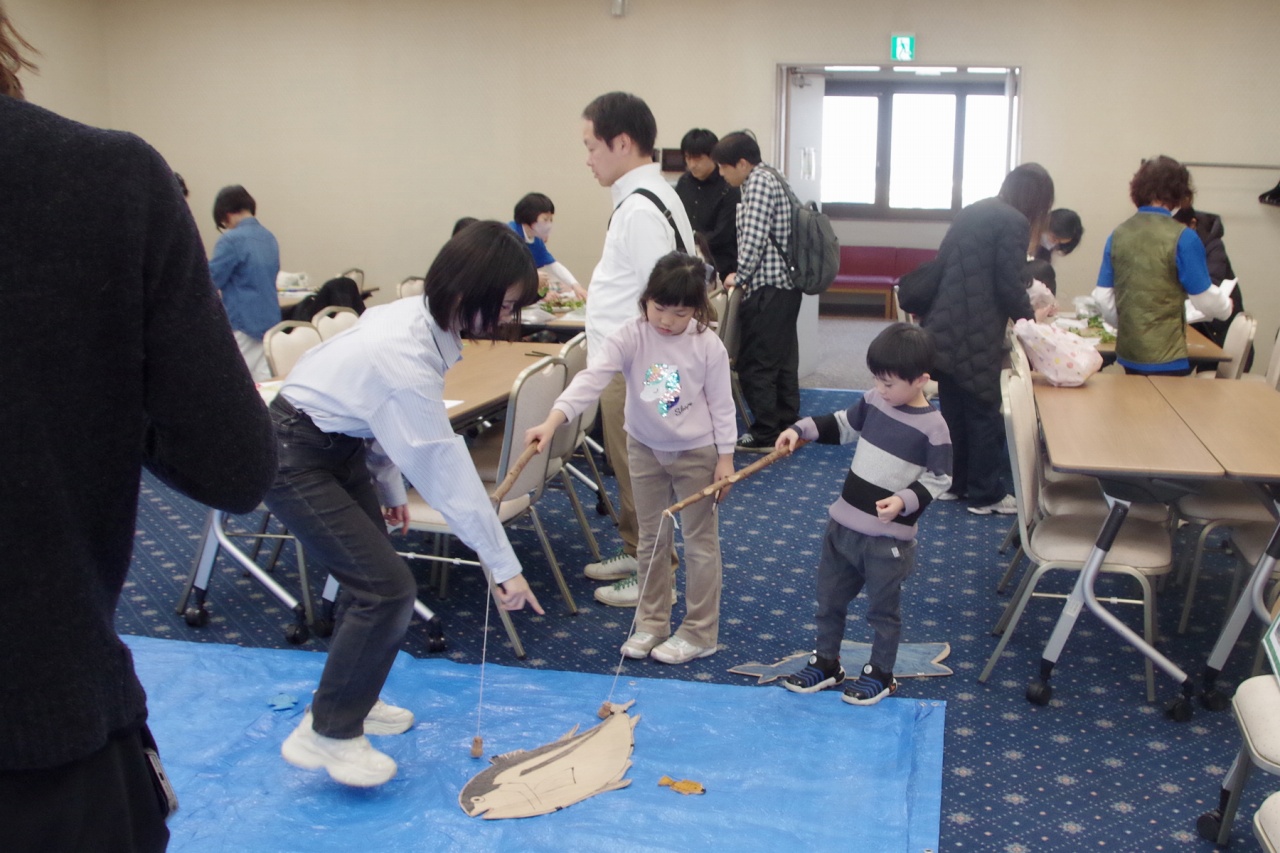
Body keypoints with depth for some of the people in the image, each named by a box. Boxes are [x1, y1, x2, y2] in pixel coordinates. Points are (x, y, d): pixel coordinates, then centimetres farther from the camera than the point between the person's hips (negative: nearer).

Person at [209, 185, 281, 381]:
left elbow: (211, 279, -11)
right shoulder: (270, 238, 9)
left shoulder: (231, 241, -14)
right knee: (264, 380, 8)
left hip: (242, 324, -7)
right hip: (270, 321, 7)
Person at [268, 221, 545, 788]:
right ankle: (326, 735, 2)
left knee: (375, 581, 12)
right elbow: (446, 469, -30)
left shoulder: (421, 317, -5)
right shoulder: (406, 356, -32)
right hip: (295, 459, -9)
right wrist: (503, 566, -24)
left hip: (343, 444, 9)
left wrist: (389, 487, 14)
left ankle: (350, 701, 31)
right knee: (388, 589, -12)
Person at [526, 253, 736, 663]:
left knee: (700, 543, 8)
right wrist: (552, 421, -39)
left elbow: (721, 404, -8)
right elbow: (592, 379, -27)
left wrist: (725, 457, -7)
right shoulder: (630, 337, -16)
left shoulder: (708, 345, -17)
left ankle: (699, 633, 19)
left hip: (696, 452, -3)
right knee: (651, 541, 15)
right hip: (645, 449, 3)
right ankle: (651, 624, 29)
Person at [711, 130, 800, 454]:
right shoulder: (772, 179, 18)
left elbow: (754, 238, -20)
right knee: (782, 361, 14)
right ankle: (787, 426, 20)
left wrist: (740, 277, -10)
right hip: (786, 285, 10)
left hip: (767, 288, -10)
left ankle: (764, 434, 3)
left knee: (755, 365, -3)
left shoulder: (758, 182, -13)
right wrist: (746, 276, 14)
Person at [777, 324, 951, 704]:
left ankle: (881, 674, 29)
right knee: (829, 597, 18)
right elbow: (843, 425, 16)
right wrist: (802, 430, 4)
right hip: (843, 523, 6)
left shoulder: (932, 427, -16)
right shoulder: (873, 401, 0)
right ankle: (826, 662, 35)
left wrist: (905, 500, -25)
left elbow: (938, 479, -11)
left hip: (888, 537, -6)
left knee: (883, 609, 10)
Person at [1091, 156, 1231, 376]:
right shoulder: (1183, 238, -13)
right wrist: (1227, 307, 15)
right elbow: (1205, 299, -7)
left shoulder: (1118, 234, 1)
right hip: (1166, 359, -5)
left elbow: (1103, 298, 4)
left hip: (1127, 355, 5)